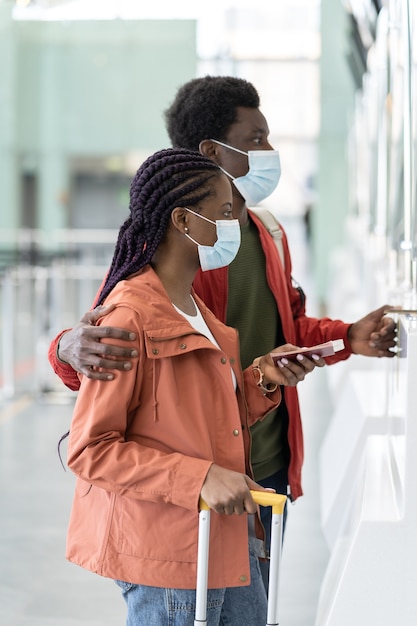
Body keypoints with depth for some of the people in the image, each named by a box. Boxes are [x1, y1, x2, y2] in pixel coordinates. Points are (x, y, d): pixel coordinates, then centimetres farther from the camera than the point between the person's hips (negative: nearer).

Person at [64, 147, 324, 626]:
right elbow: (89, 450, -19)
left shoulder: (195, 307, 13)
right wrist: (201, 478, -24)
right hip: (166, 549, -9)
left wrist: (263, 379, 1)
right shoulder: (130, 317, -17)